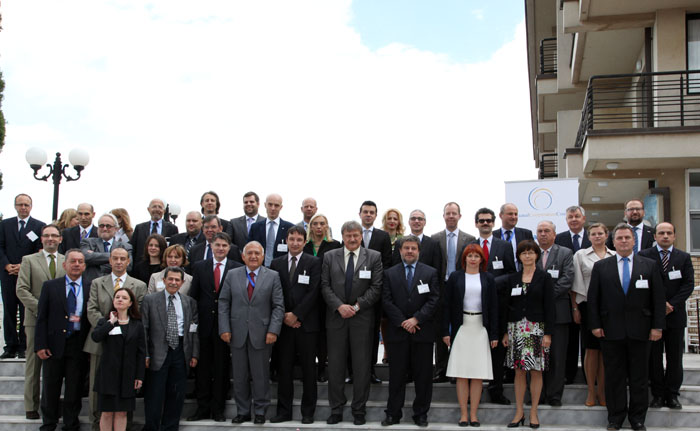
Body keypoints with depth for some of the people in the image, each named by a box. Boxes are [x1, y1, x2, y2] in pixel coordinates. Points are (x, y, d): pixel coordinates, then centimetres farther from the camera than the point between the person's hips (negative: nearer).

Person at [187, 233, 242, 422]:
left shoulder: (237, 269, 2)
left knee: (222, 369, 6)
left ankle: (218, 409, 15)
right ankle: (203, 408, 15)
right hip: (204, 324, 2)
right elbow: (193, 295, 8)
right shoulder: (199, 267, 8)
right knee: (202, 368, 6)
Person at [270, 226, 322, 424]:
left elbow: (313, 292, -7)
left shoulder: (314, 263, 1)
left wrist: (296, 314, -10)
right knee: (284, 368, 5)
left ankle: (308, 412, 11)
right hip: (284, 323, 2)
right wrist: (284, 316, -5)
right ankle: (284, 411, 12)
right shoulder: (276, 263, 10)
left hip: (306, 323, -2)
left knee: (308, 369, 3)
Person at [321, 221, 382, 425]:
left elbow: (376, 287, -2)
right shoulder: (330, 257, 7)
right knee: (335, 366, 4)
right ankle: (336, 409, 13)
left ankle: (359, 410, 13)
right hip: (336, 317, 1)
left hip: (362, 318, -1)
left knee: (362, 366, 3)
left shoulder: (374, 257, 3)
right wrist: (339, 306, -12)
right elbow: (325, 286, 2)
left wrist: (357, 306, -11)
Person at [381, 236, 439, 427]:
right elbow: (387, 301, 1)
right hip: (397, 332, 0)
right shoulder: (390, 273, 8)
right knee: (396, 375, 4)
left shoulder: (430, 273, 6)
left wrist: (416, 319, -12)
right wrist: (402, 322, -9)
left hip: (423, 331, 0)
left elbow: (434, 300, -2)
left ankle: (421, 414, 15)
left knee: (423, 375, 4)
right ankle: (393, 413, 12)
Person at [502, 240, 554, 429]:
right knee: (519, 371, 3)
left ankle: (533, 412, 10)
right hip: (516, 328, 2)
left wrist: (548, 333, -8)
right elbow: (507, 305, 10)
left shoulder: (544, 277, 1)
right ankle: (519, 412, 11)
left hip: (537, 328, -2)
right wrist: (505, 332, 6)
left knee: (536, 371, 1)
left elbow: (549, 307, -2)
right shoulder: (512, 278, 9)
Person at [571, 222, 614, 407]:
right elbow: (575, 284, 3)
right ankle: (591, 391, 9)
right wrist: (575, 308, -2)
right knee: (591, 349, 1)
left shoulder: (615, 256, 8)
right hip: (588, 305, -1)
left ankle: (602, 390, 13)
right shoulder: (580, 255, 5)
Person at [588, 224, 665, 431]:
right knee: (614, 375, 5)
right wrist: (595, 325, -2)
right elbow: (593, 298, 5)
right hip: (611, 330, 0)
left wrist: (657, 326, -3)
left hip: (639, 330, 0)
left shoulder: (650, 266, 6)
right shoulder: (600, 266, 6)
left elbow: (658, 298, 4)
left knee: (639, 376, 6)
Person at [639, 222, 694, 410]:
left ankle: (672, 394, 12)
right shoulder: (644, 256, 2)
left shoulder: (684, 257, 8)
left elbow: (688, 284, 0)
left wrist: (672, 305, -11)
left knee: (675, 357, 5)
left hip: (676, 314, 2)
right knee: (654, 357, 2)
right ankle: (658, 394, 10)